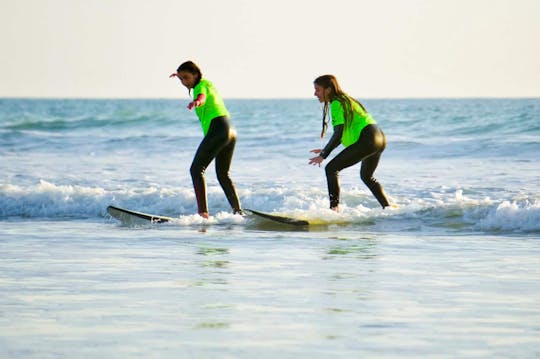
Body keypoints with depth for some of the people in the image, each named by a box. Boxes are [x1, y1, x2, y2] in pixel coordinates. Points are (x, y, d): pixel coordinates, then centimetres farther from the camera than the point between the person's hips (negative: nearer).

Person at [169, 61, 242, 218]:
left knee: (196, 169, -12)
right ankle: (238, 211, 18)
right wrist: (179, 75, 62)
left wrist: (196, 102, -51)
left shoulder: (202, 85, -4)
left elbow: (202, 97, -30)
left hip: (217, 130, -10)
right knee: (223, 175, 20)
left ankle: (203, 212, -24)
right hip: (231, 132, 10)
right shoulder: (207, 83, 24)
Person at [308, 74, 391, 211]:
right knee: (367, 176, 30)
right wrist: (325, 150, 22)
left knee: (331, 168, -10)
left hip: (367, 140, -10)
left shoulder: (336, 104, -8)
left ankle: (334, 208, -19)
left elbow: (338, 135, -15)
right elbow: (345, 133, 24)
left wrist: (323, 155, -12)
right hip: (380, 139, 10)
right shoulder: (345, 100, 22)